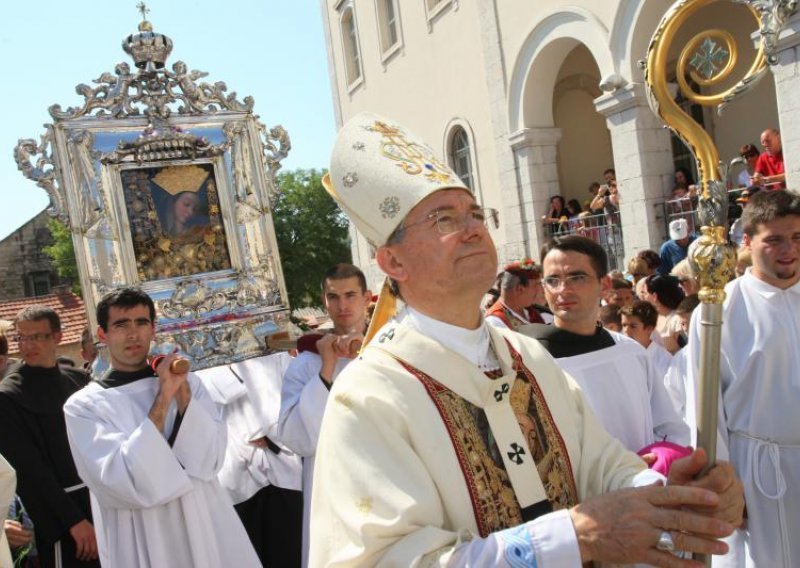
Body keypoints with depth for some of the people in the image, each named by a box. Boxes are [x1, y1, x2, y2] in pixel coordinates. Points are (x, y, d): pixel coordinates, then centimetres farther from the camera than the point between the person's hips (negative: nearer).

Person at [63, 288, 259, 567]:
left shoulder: (187, 382, 3)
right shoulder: (84, 405, -6)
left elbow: (212, 457, -6)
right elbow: (123, 483, -17)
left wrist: (183, 393, -16)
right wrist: (163, 398, -20)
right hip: (144, 542, -3)